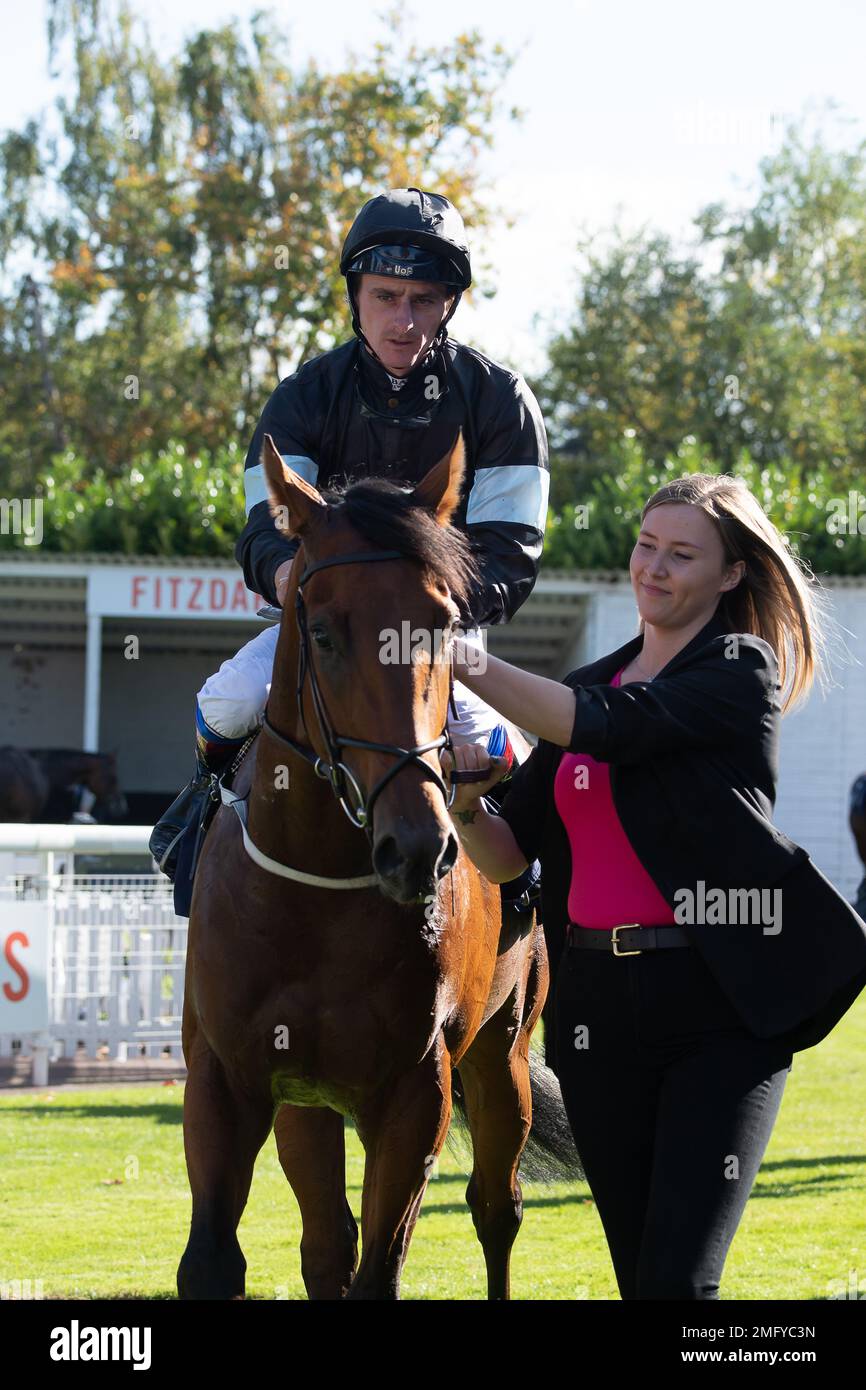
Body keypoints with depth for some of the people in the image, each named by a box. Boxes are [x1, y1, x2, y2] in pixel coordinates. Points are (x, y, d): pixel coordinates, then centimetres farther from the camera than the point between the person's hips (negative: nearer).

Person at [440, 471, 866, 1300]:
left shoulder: (743, 673, -2)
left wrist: (464, 659, -20)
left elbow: (606, 728, -19)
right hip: (600, 1004, 6)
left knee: (680, 1278, -15)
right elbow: (508, 854, 13)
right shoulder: (589, 686, 17)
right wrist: (463, 804, -9)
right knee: (638, 1272, 9)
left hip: (721, 1004, -6)